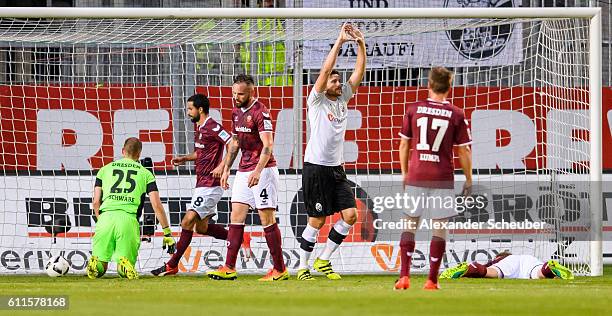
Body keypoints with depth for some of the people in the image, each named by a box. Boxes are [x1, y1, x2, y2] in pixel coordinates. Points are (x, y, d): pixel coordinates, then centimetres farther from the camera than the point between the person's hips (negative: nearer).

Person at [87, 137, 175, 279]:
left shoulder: (105, 169, 22)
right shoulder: (145, 173, 18)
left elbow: (96, 202, 17)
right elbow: (157, 205, 10)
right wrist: (167, 233, 12)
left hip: (105, 215, 1)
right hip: (129, 218, -1)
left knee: (100, 268, 10)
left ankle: (96, 262, -25)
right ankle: (123, 264, -30)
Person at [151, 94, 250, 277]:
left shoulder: (212, 127, -15)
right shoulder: (200, 128, 15)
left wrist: (222, 166, -29)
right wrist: (185, 158, 14)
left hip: (210, 184, -11)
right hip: (202, 184, 11)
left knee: (188, 221, -12)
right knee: (201, 227, 14)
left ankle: (172, 265, -9)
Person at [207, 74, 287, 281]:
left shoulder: (260, 113, -14)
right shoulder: (236, 112, 13)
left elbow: (268, 145, -22)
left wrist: (258, 170, -33)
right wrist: (226, 169, 19)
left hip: (263, 170, -8)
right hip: (243, 171, 8)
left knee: (267, 219, -5)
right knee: (236, 217, 2)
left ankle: (280, 270, 0)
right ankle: (229, 268, 1)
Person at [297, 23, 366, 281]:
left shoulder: (343, 98, 11)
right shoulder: (317, 100, -5)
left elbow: (359, 72, 5)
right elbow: (325, 70, -18)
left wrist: (361, 44, -8)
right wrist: (340, 41, -20)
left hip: (336, 168, 6)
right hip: (316, 168, -6)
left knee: (350, 215, -2)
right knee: (316, 221, -4)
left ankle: (323, 260, 10)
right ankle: (303, 267, 6)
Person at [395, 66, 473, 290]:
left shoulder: (413, 110, 1)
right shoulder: (456, 115, -4)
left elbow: (404, 144, 7)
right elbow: (463, 151, -1)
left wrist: (405, 173, 19)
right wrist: (468, 179, 10)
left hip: (416, 177, 2)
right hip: (442, 179, -2)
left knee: (410, 225, 11)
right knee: (439, 228, 5)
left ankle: (404, 276, 1)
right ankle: (432, 280, 4)